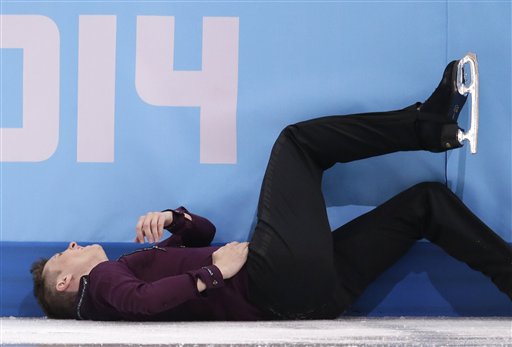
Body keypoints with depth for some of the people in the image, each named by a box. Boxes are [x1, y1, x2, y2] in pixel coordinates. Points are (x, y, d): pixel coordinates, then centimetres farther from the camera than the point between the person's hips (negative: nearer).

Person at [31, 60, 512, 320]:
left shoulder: (132, 267, 28)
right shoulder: (103, 280, 3)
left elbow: (204, 231, 32)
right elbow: (140, 303, -21)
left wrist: (172, 218, 11)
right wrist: (211, 273, -20)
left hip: (309, 293, 9)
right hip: (273, 280, -9)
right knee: (297, 140, 0)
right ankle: (429, 124, 2)